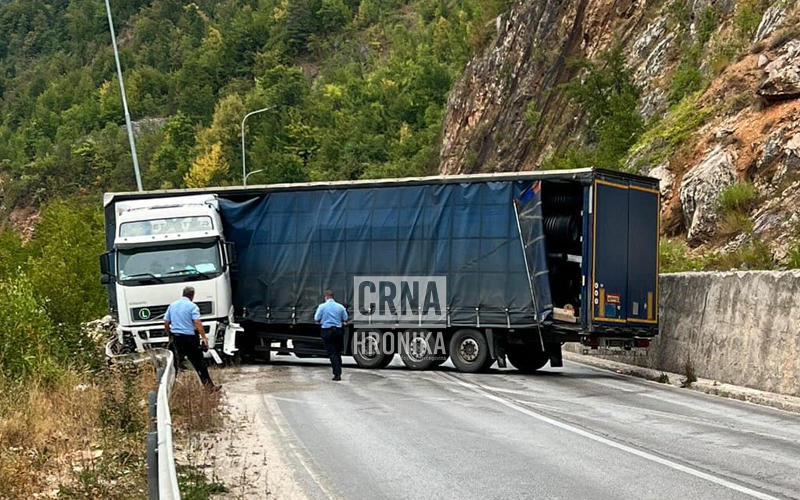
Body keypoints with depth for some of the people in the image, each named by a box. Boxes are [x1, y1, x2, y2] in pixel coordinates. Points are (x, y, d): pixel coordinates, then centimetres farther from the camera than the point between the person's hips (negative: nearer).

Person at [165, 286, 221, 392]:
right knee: (199, 363, -1)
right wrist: (204, 337, -17)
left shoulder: (172, 305, 11)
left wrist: (170, 336, 24)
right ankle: (209, 386, 1)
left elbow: (166, 323, 13)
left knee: (177, 361, 16)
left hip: (176, 337, 5)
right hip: (189, 337, -5)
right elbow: (197, 322, -18)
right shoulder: (192, 306, -8)